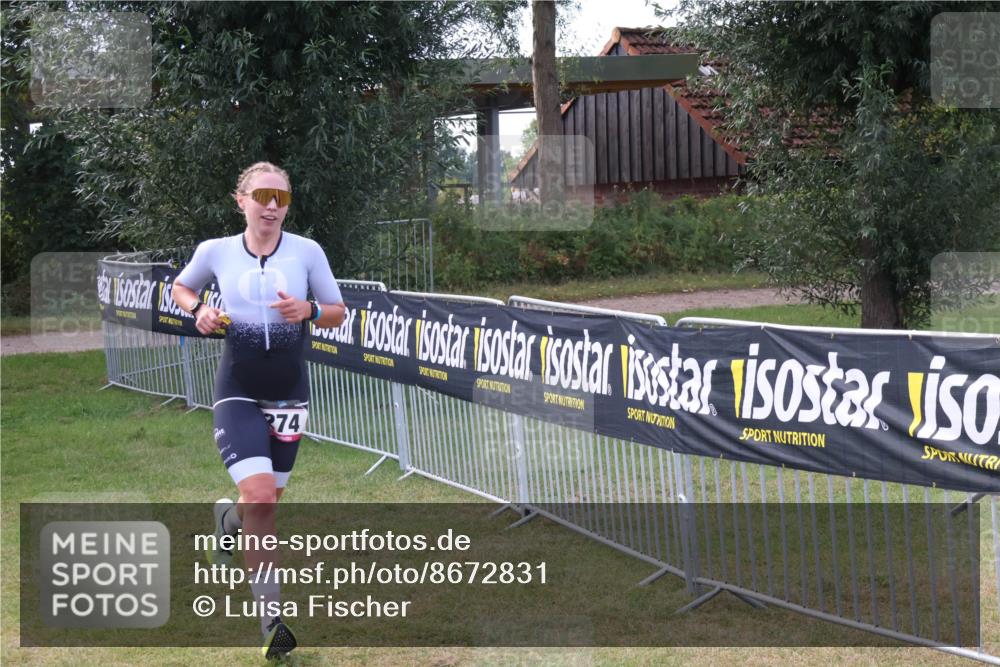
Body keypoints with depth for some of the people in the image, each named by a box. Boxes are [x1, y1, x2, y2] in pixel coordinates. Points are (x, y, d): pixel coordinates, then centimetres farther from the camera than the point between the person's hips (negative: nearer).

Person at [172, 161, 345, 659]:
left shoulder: (307, 251, -3)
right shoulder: (216, 252, -2)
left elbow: (337, 312, 5)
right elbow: (180, 287, 16)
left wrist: (308, 310, -16)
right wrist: (199, 311, -5)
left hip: (289, 393, 2)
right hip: (238, 392, -2)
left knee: (267, 500, 11)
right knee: (260, 497, -19)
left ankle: (226, 518, 49)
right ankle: (271, 614, -9)